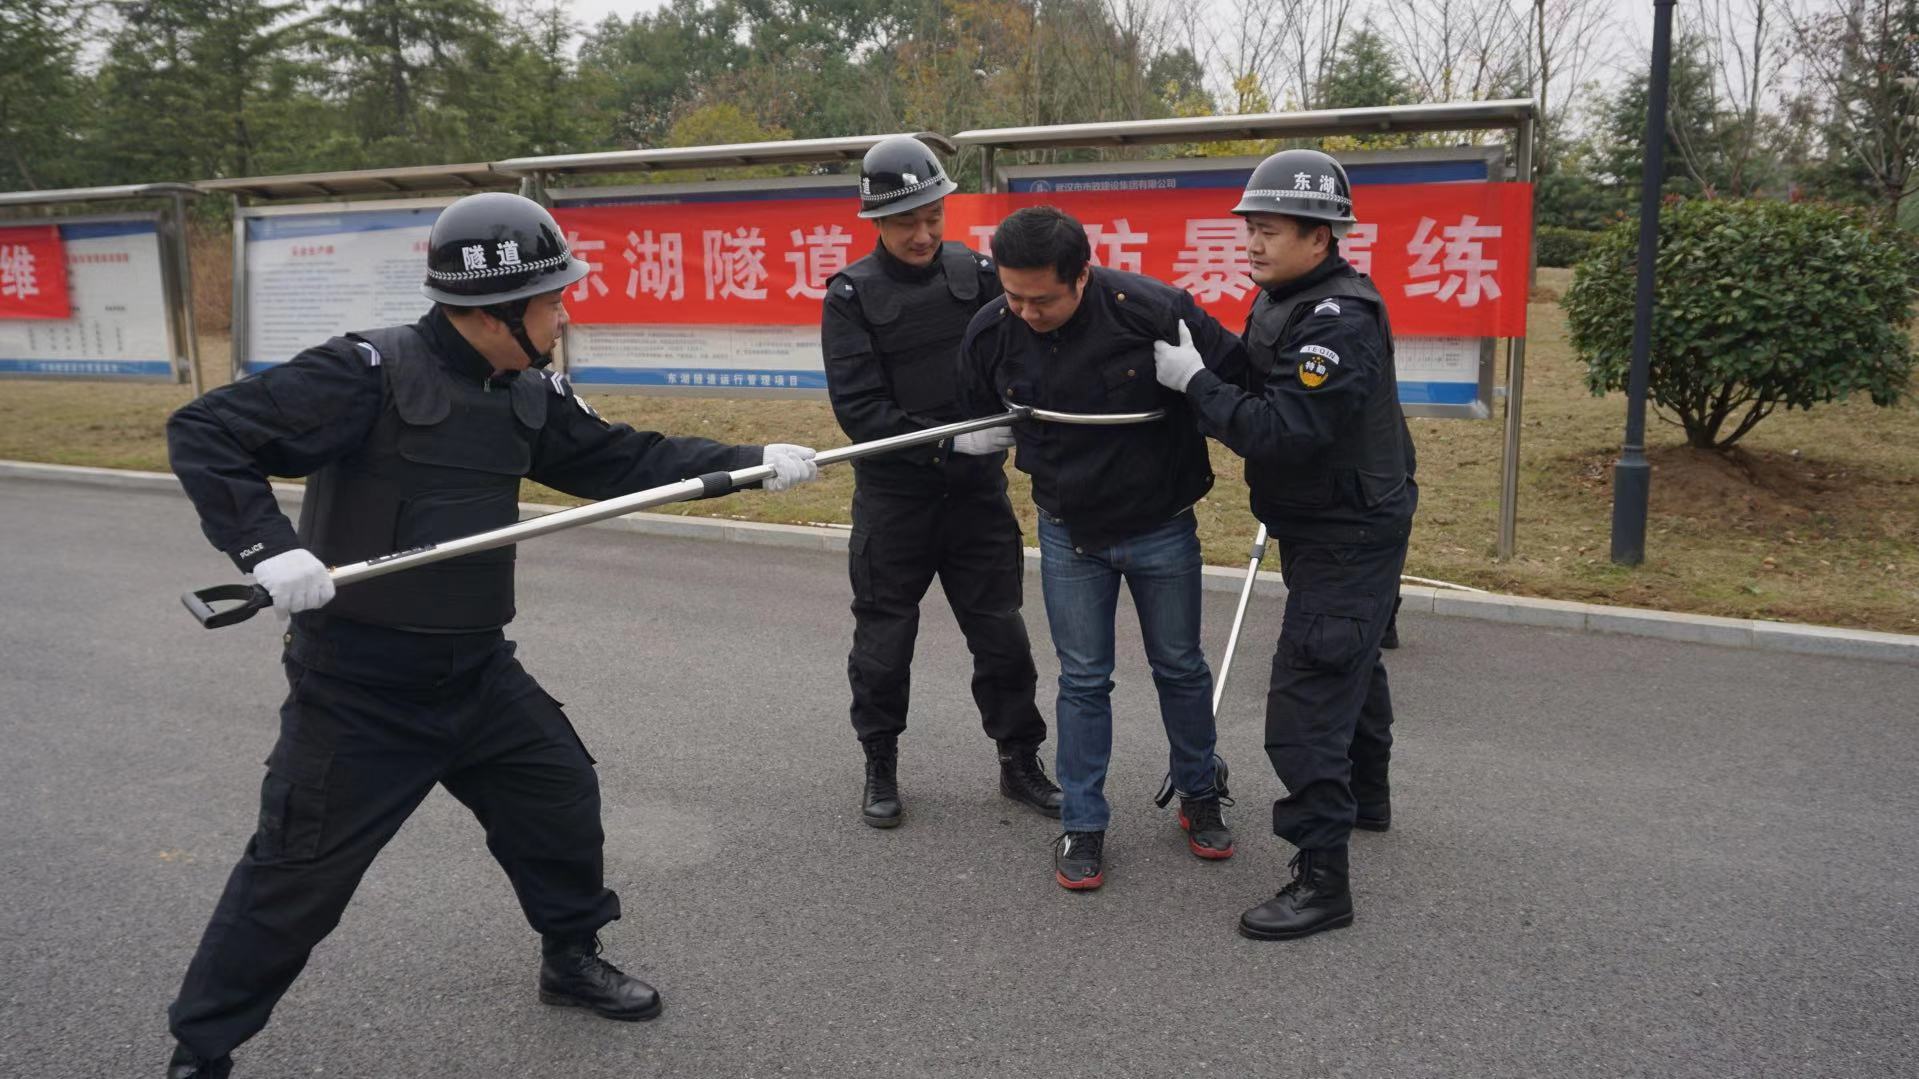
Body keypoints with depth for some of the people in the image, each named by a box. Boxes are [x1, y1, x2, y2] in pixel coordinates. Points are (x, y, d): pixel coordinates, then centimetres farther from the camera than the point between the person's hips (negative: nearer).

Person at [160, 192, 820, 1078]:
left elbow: (622, 460, 12)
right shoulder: (370, 372, -19)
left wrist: (752, 462, 8)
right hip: (357, 682, -7)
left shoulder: (527, 398, 2)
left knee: (561, 795, 15)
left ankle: (572, 958, 39)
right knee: (298, 873, 2)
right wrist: (265, 546, -30)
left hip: (476, 671, 7)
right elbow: (204, 431, -18)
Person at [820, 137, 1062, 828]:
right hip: (893, 500, -1)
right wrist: (951, 439, -25)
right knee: (884, 642, 11)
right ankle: (880, 768, 31)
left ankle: (1020, 763, 27)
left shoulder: (977, 274, -1)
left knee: (1002, 635, 9)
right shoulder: (852, 295, -8)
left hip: (978, 493, 2)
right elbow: (858, 408, -16)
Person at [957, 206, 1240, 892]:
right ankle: (1082, 826, 20)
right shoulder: (991, 332, -14)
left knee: (1180, 667, 14)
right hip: (1068, 533, 2)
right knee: (1083, 679, 7)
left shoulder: (1153, 310, -26)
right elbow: (979, 417, 9)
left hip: (1162, 527, -1)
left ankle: (1199, 796, 36)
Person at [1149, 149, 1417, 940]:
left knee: (1307, 702, -11)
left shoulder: (1341, 320, -24)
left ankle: (1321, 879, -2)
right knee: (1351, 664, 27)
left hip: (1349, 535, -10)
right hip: (1318, 525, 10)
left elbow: (1284, 430, -32)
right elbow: (1255, 392, 8)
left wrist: (1195, 380, -24)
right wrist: (1197, 362, -7)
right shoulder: (1282, 302, 5)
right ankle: (1365, 797, 49)